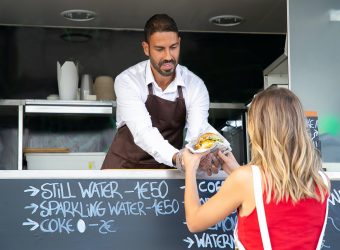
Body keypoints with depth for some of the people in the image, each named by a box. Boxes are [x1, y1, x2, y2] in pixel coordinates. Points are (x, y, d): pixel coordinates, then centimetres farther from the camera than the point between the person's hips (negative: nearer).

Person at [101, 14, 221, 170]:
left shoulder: (195, 85, -7)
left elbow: (198, 131, -19)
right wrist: (177, 157, -46)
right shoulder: (127, 81, -16)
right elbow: (142, 131, -28)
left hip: (168, 167, 4)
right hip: (126, 164, -3)